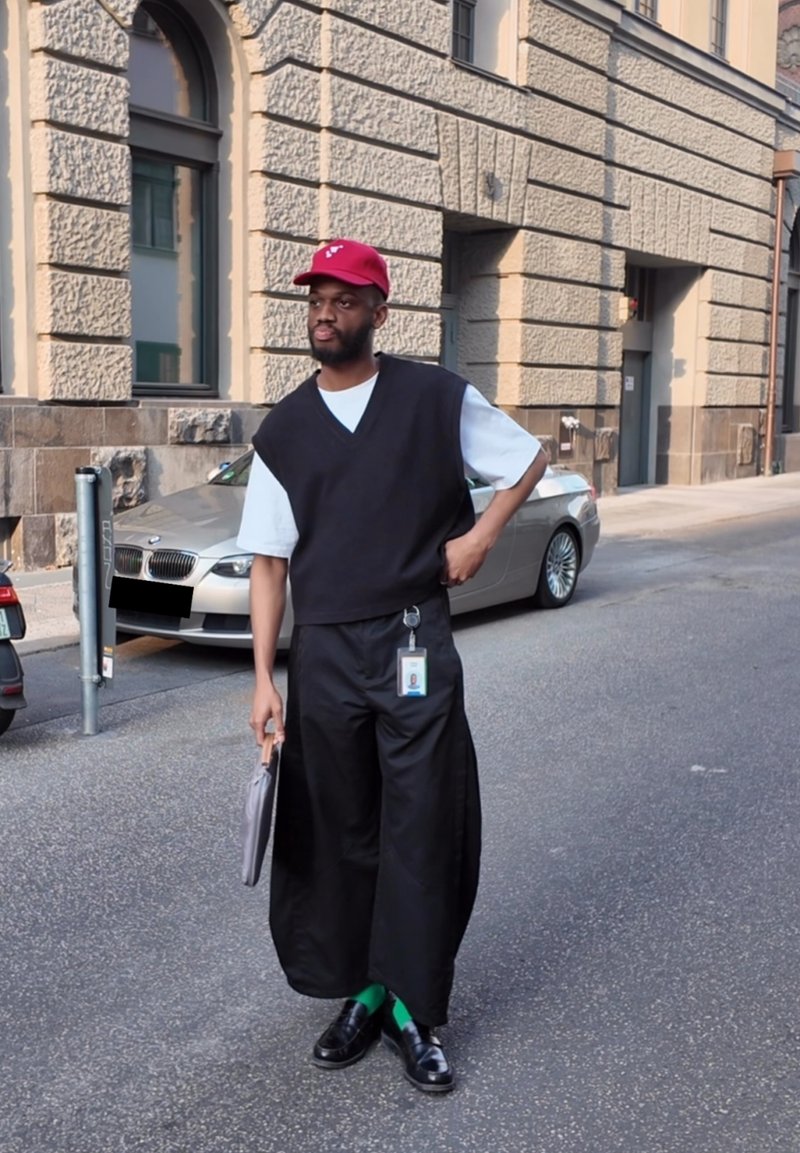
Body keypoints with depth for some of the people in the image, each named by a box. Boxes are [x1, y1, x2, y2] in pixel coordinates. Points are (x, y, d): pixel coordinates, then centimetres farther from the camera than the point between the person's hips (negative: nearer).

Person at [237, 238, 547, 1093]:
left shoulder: (437, 398, 0)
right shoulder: (283, 430, 6)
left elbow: (529, 460, 12)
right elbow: (268, 561, 6)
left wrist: (480, 535, -3)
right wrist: (264, 679, 1)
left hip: (415, 647, -2)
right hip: (323, 653, 3)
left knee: (421, 830, 2)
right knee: (338, 833, 10)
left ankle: (414, 1011, 16)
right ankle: (361, 992, 28)